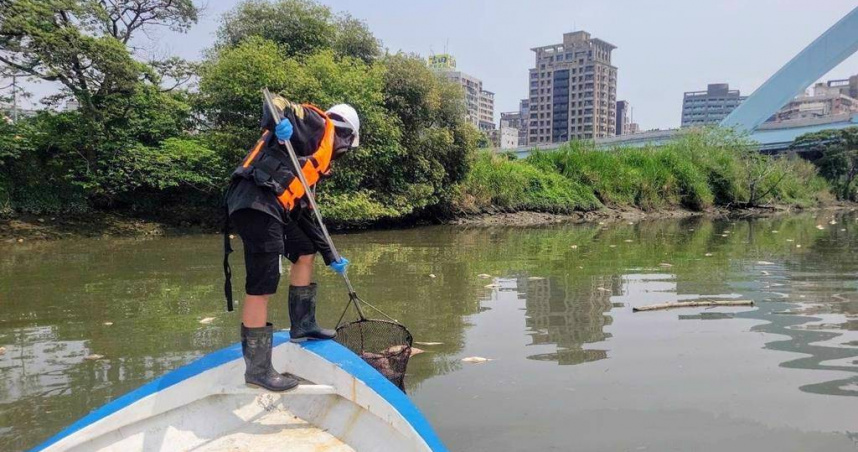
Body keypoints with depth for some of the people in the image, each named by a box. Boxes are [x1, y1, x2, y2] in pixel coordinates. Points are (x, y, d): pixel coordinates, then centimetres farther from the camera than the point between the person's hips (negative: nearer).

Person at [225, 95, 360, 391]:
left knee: (305, 252, 23)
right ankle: (257, 369, -2)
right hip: (256, 202, -10)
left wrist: (330, 257, 31)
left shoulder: (315, 163, 29)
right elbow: (275, 103, -9)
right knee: (262, 288, -9)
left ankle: (302, 325, 31)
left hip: (273, 208, 10)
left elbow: (305, 215, 30)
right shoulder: (317, 125, 7)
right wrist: (279, 123, -32)